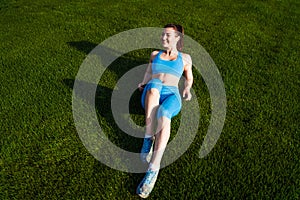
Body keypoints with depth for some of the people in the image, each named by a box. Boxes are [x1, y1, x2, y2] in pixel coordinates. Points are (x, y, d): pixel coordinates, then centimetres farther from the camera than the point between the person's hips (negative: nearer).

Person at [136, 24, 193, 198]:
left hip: (171, 97, -1)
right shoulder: (155, 54, 26)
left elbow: (189, 77, 33)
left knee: (163, 114, -41)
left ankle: (153, 168, -44)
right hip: (151, 95, 2)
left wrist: (187, 90, 12)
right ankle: (148, 137, -37)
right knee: (154, 86, -40)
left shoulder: (185, 58, 22)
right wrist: (143, 84, 7)